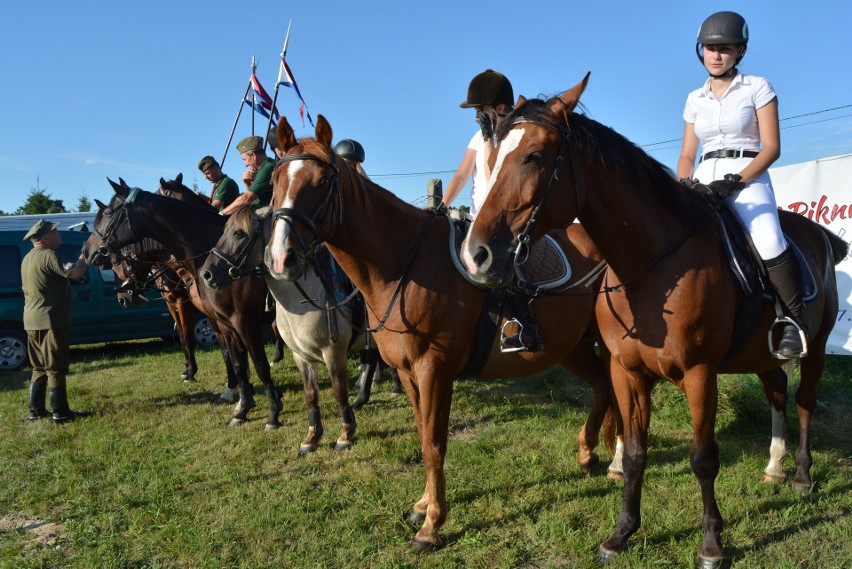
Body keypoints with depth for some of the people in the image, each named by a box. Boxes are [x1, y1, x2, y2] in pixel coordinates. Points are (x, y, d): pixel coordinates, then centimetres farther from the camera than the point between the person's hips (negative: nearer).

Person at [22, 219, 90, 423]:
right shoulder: (48, 255, -15)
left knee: (40, 367, 15)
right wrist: (85, 256, -10)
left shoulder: (28, 258, 15)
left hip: (32, 321, 9)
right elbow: (75, 273, -26)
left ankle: (36, 410, 17)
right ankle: (60, 412, 0)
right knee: (56, 367, -4)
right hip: (51, 320, -9)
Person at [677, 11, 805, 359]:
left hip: (749, 179, -4)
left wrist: (735, 181, -18)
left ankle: (793, 320, -14)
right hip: (705, 183, 5)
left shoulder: (757, 88, 4)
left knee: (768, 243, -30)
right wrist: (683, 187, -7)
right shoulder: (695, 100, 15)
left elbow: (771, 147, -4)